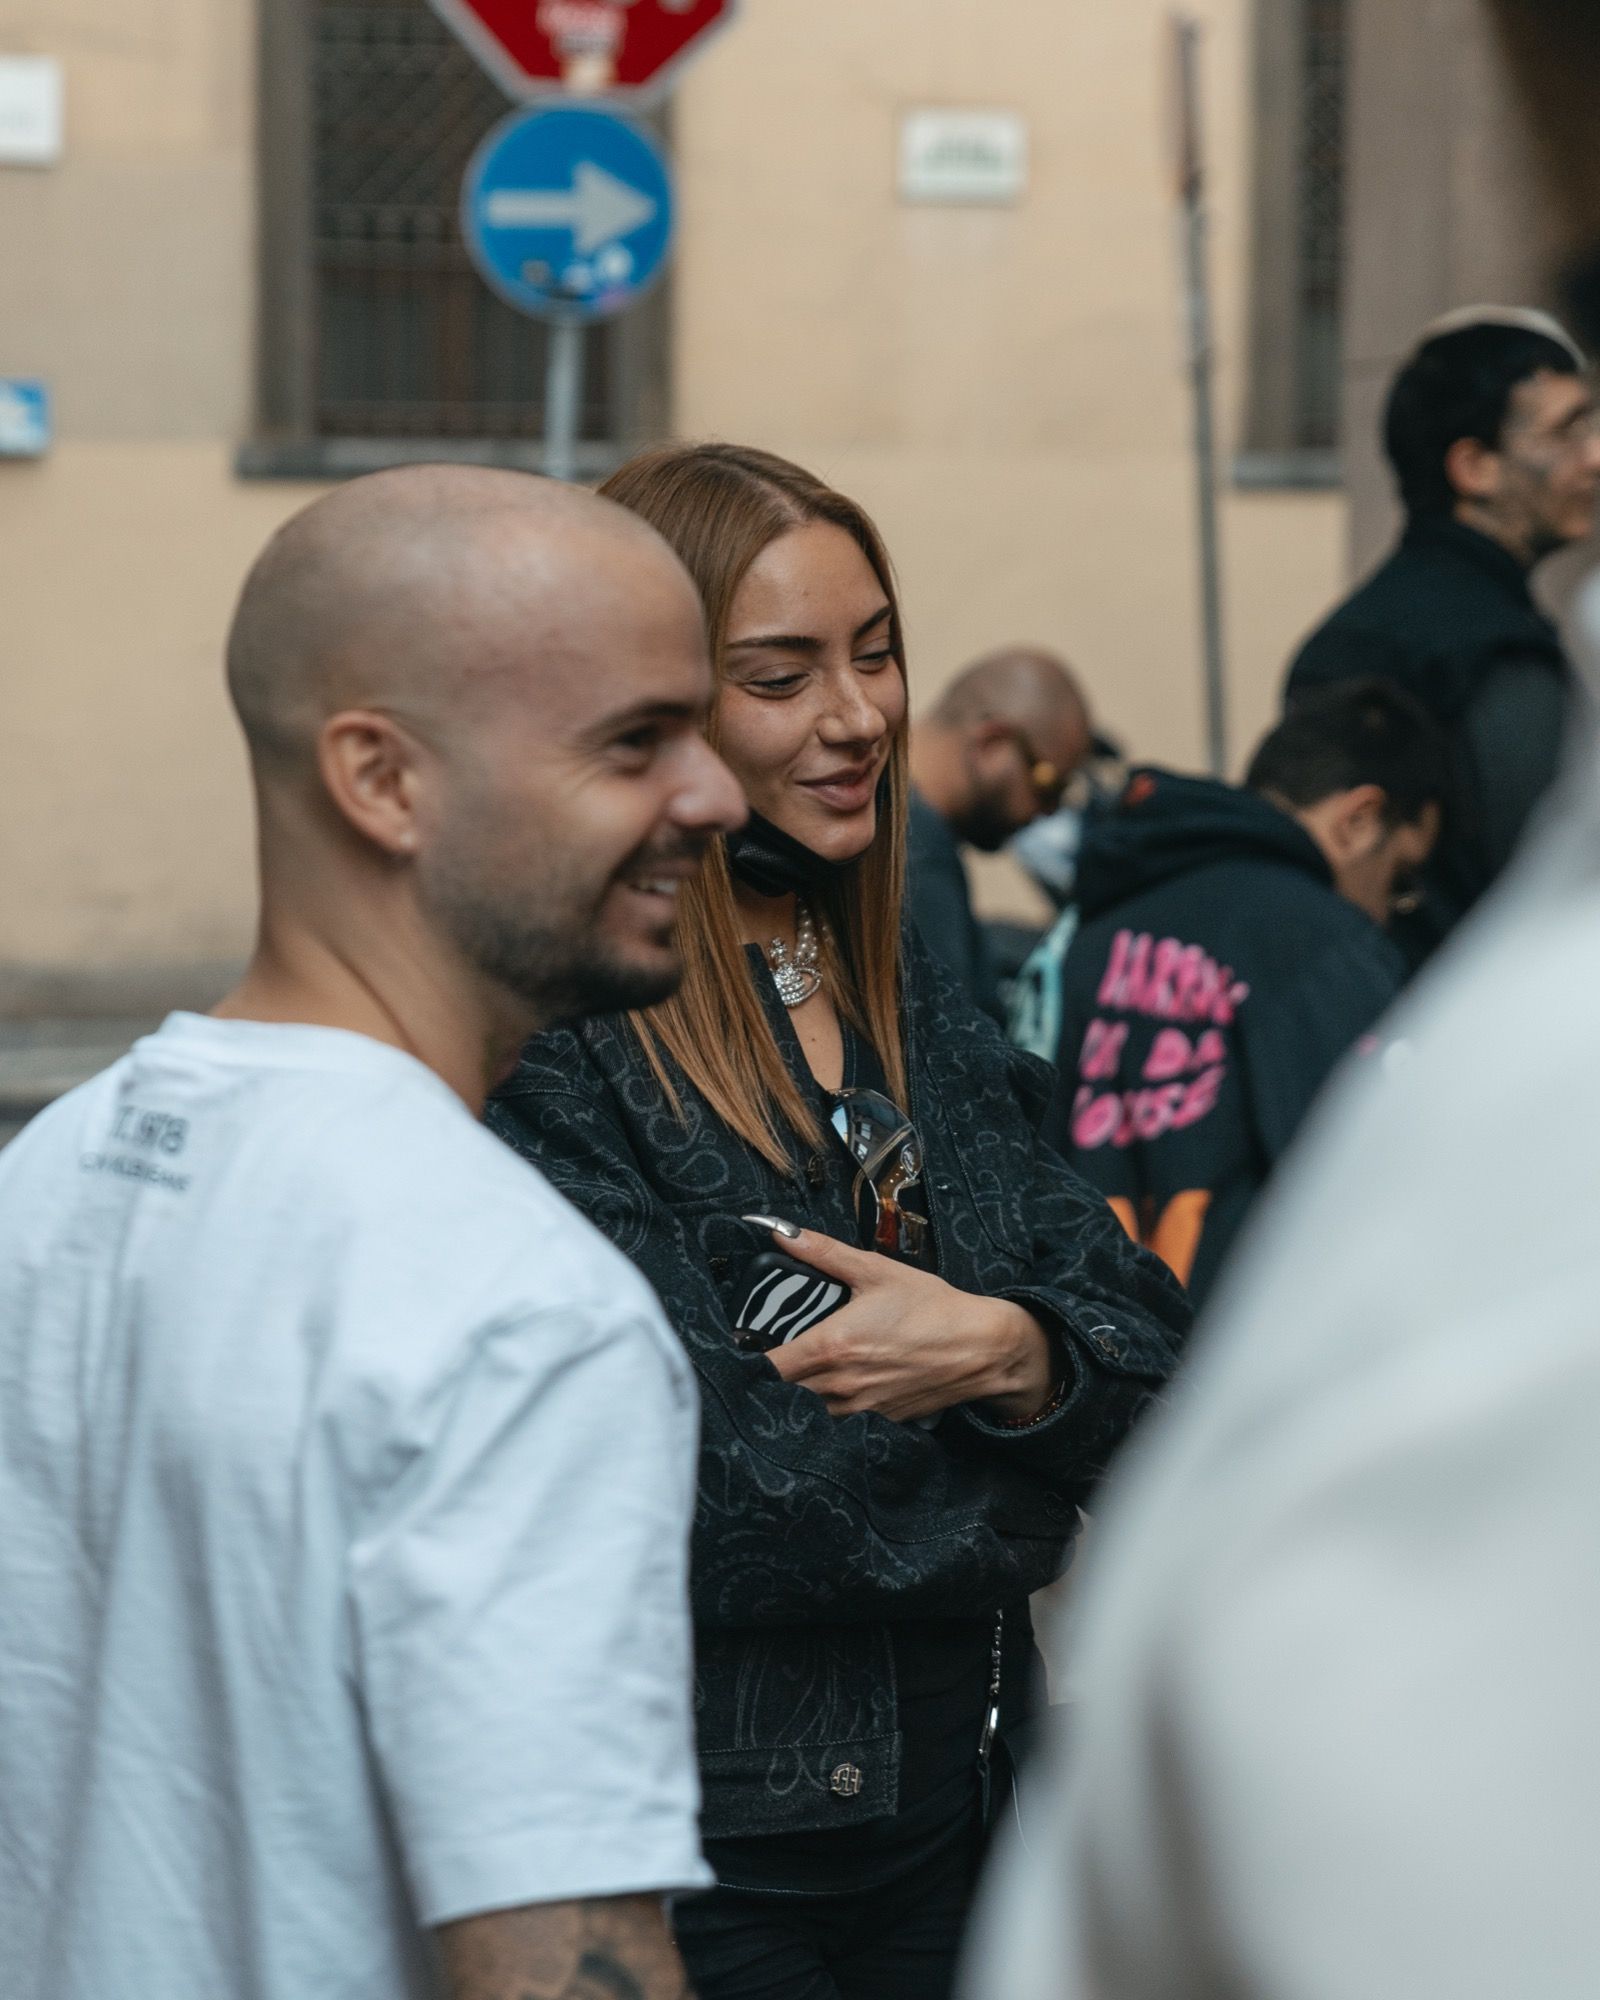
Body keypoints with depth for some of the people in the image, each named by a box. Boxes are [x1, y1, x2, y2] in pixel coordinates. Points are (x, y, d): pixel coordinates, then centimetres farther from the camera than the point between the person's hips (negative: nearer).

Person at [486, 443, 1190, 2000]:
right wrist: (1030, 1480, -7)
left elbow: (1140, 1345, 2)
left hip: (941, 1805, 7)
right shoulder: (552, 1044, -16)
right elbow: (718, 1504, -21)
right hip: (704, 1854, -7)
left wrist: (1005, 1351, -20)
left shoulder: (904, 996, 8)